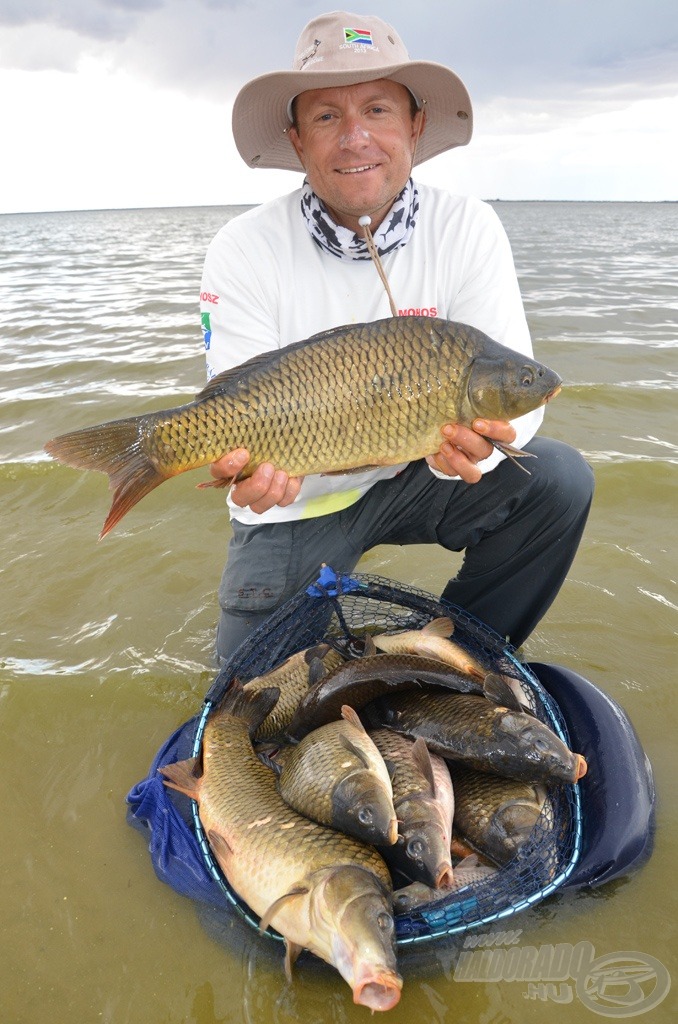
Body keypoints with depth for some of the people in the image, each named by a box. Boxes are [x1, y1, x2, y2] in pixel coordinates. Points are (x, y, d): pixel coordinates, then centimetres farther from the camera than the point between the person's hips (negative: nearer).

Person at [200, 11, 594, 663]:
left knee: (558, 479, -20)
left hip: (417, 478, 2)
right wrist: (249, 464, -42)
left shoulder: (468, 230, -11)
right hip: (298, 503, -1)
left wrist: (477, 437, -39)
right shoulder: (243, 253, -15)